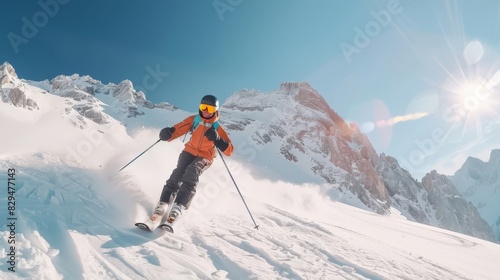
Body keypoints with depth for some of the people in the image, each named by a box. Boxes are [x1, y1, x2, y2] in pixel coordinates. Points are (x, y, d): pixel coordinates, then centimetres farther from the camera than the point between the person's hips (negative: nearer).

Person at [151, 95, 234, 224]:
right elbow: (177, 130, -9)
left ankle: (178, 207, -35)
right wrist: (167, 133, -31)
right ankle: (163, 204, -24)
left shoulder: (217, 128, -9)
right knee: (178, 174, -22)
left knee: (192, 171, -30)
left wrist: (217, 139, -31)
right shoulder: (193, 120, -3)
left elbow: (229, 150, -15)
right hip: (190, 151, 2)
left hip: (205, 157, -2)